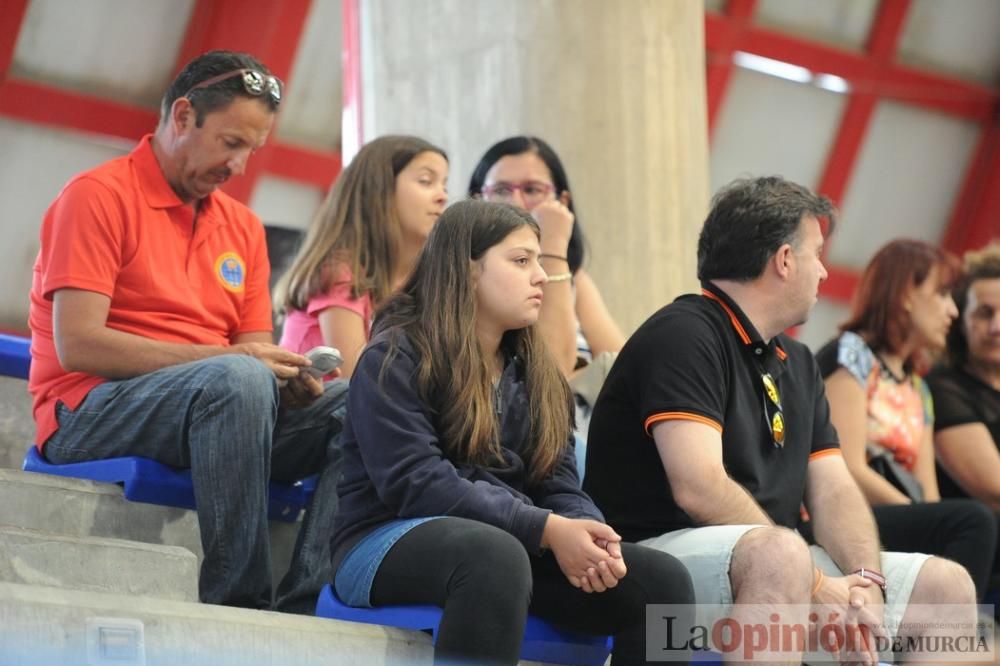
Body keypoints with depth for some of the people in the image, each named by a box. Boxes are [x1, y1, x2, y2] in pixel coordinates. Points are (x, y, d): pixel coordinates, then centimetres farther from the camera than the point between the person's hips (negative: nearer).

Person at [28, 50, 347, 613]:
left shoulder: (244, 227, 18)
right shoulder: (99, 196, -4)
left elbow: (257, 355, 14)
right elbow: (77, 345, -14)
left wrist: (293, 378, -12)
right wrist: (222, 357, -19)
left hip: (213, 413, 7)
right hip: (90, 412, -7)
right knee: (235, 379, -36)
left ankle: (305, 604, -31)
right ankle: (235, 603, -33)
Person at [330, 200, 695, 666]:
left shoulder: (533, 373, 17)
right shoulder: (394, 358, -5)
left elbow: (559, 484, 9)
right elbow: (415, 483, -18)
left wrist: (588, 535, -17)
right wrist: (546, 529, -24)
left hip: (511, 545, 7)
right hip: (391, 543, -6)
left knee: (662, 580, -15)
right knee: (496, 554, -41)